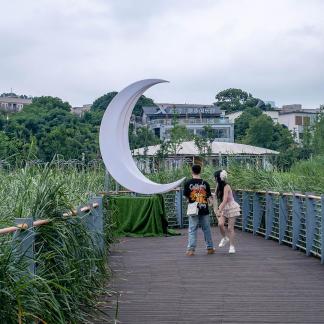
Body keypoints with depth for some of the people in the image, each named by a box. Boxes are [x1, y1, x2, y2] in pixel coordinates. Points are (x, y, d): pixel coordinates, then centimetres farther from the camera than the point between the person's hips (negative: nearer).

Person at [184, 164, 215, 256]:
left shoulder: (188, 183, -6)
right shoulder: (205, 183, -2)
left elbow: (186, 196, 0)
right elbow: (209, 197, 1)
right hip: (204, 210, 2)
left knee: (192, 230, 3)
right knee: (206, 229, 13)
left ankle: (191, 249, -3)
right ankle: (210, 248, 20)